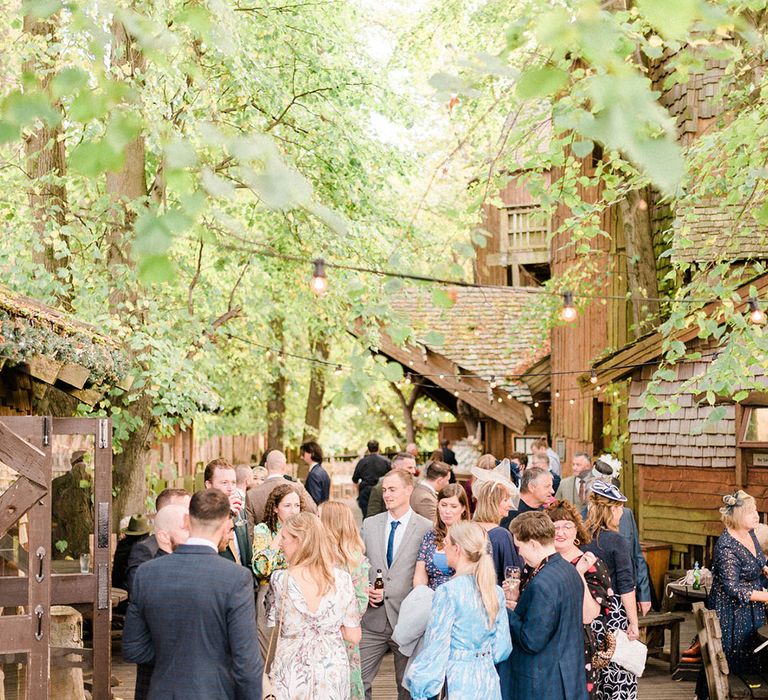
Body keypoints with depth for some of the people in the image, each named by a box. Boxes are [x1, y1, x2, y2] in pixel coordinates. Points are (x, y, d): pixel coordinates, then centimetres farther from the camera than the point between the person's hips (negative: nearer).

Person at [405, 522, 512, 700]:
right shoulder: (496, 592, 3)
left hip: (458, 683, -6)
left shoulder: (448, 591, -15)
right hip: (488, 678, 6)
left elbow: (435, 647, -12)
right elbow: (501, 648, 7)